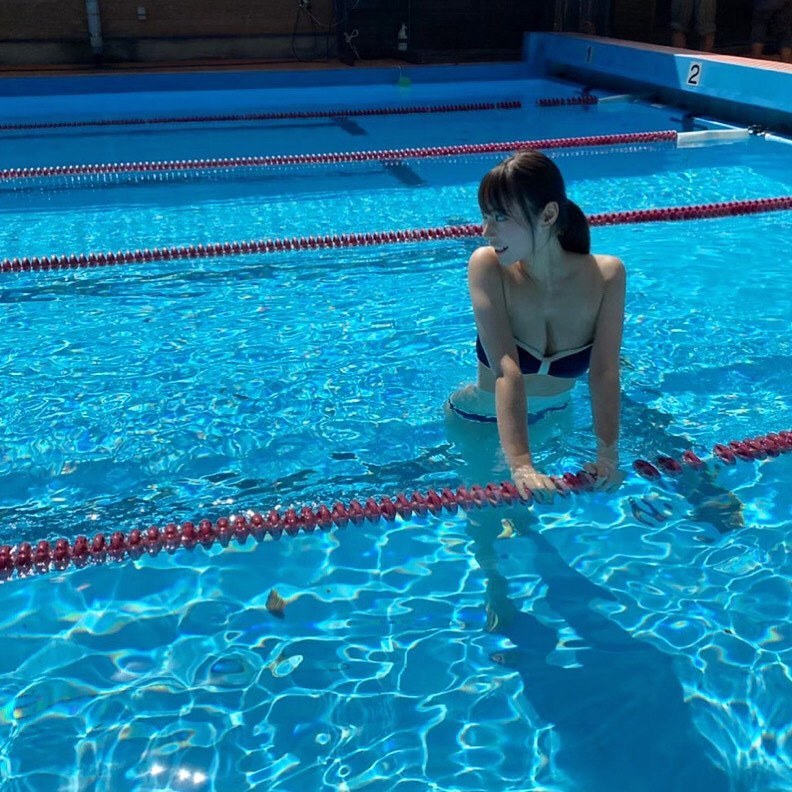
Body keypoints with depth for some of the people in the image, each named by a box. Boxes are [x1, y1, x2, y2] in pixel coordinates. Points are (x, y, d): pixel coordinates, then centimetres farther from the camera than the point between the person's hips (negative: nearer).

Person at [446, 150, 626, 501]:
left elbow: (604, 373, -27)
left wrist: (607, 454, -39)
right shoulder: (487, 266, -27)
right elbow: (507, 371, -37)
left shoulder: (606, 275, -21)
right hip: (481, 420, -2)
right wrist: (521, 465, -45)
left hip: (551, 418, 2)